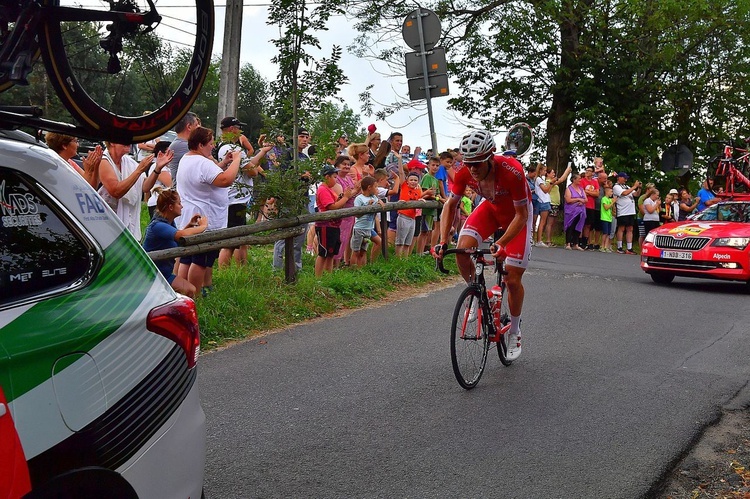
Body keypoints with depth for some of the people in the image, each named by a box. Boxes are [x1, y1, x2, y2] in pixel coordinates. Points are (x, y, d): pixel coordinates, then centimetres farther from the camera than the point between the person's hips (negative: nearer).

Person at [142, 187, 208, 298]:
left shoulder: (169, 222, 5)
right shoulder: (158, 226, -25)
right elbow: (182, 235, -39)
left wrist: (189, 225, 6)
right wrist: (203, 226, -22)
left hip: (164, 272, 9)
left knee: (191, 290, -1)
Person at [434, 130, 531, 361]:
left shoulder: (512, 171, -38)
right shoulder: (464, 172, -26)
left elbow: (521, 214, -29)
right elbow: (450, 204, -12)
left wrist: (501, 244, -41)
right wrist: (443, 241, -23)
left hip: (517, 213, -3)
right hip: (491, 208, 4)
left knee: (513, 279, -5)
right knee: (462, 250, -22)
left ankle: (514, 332, 18)